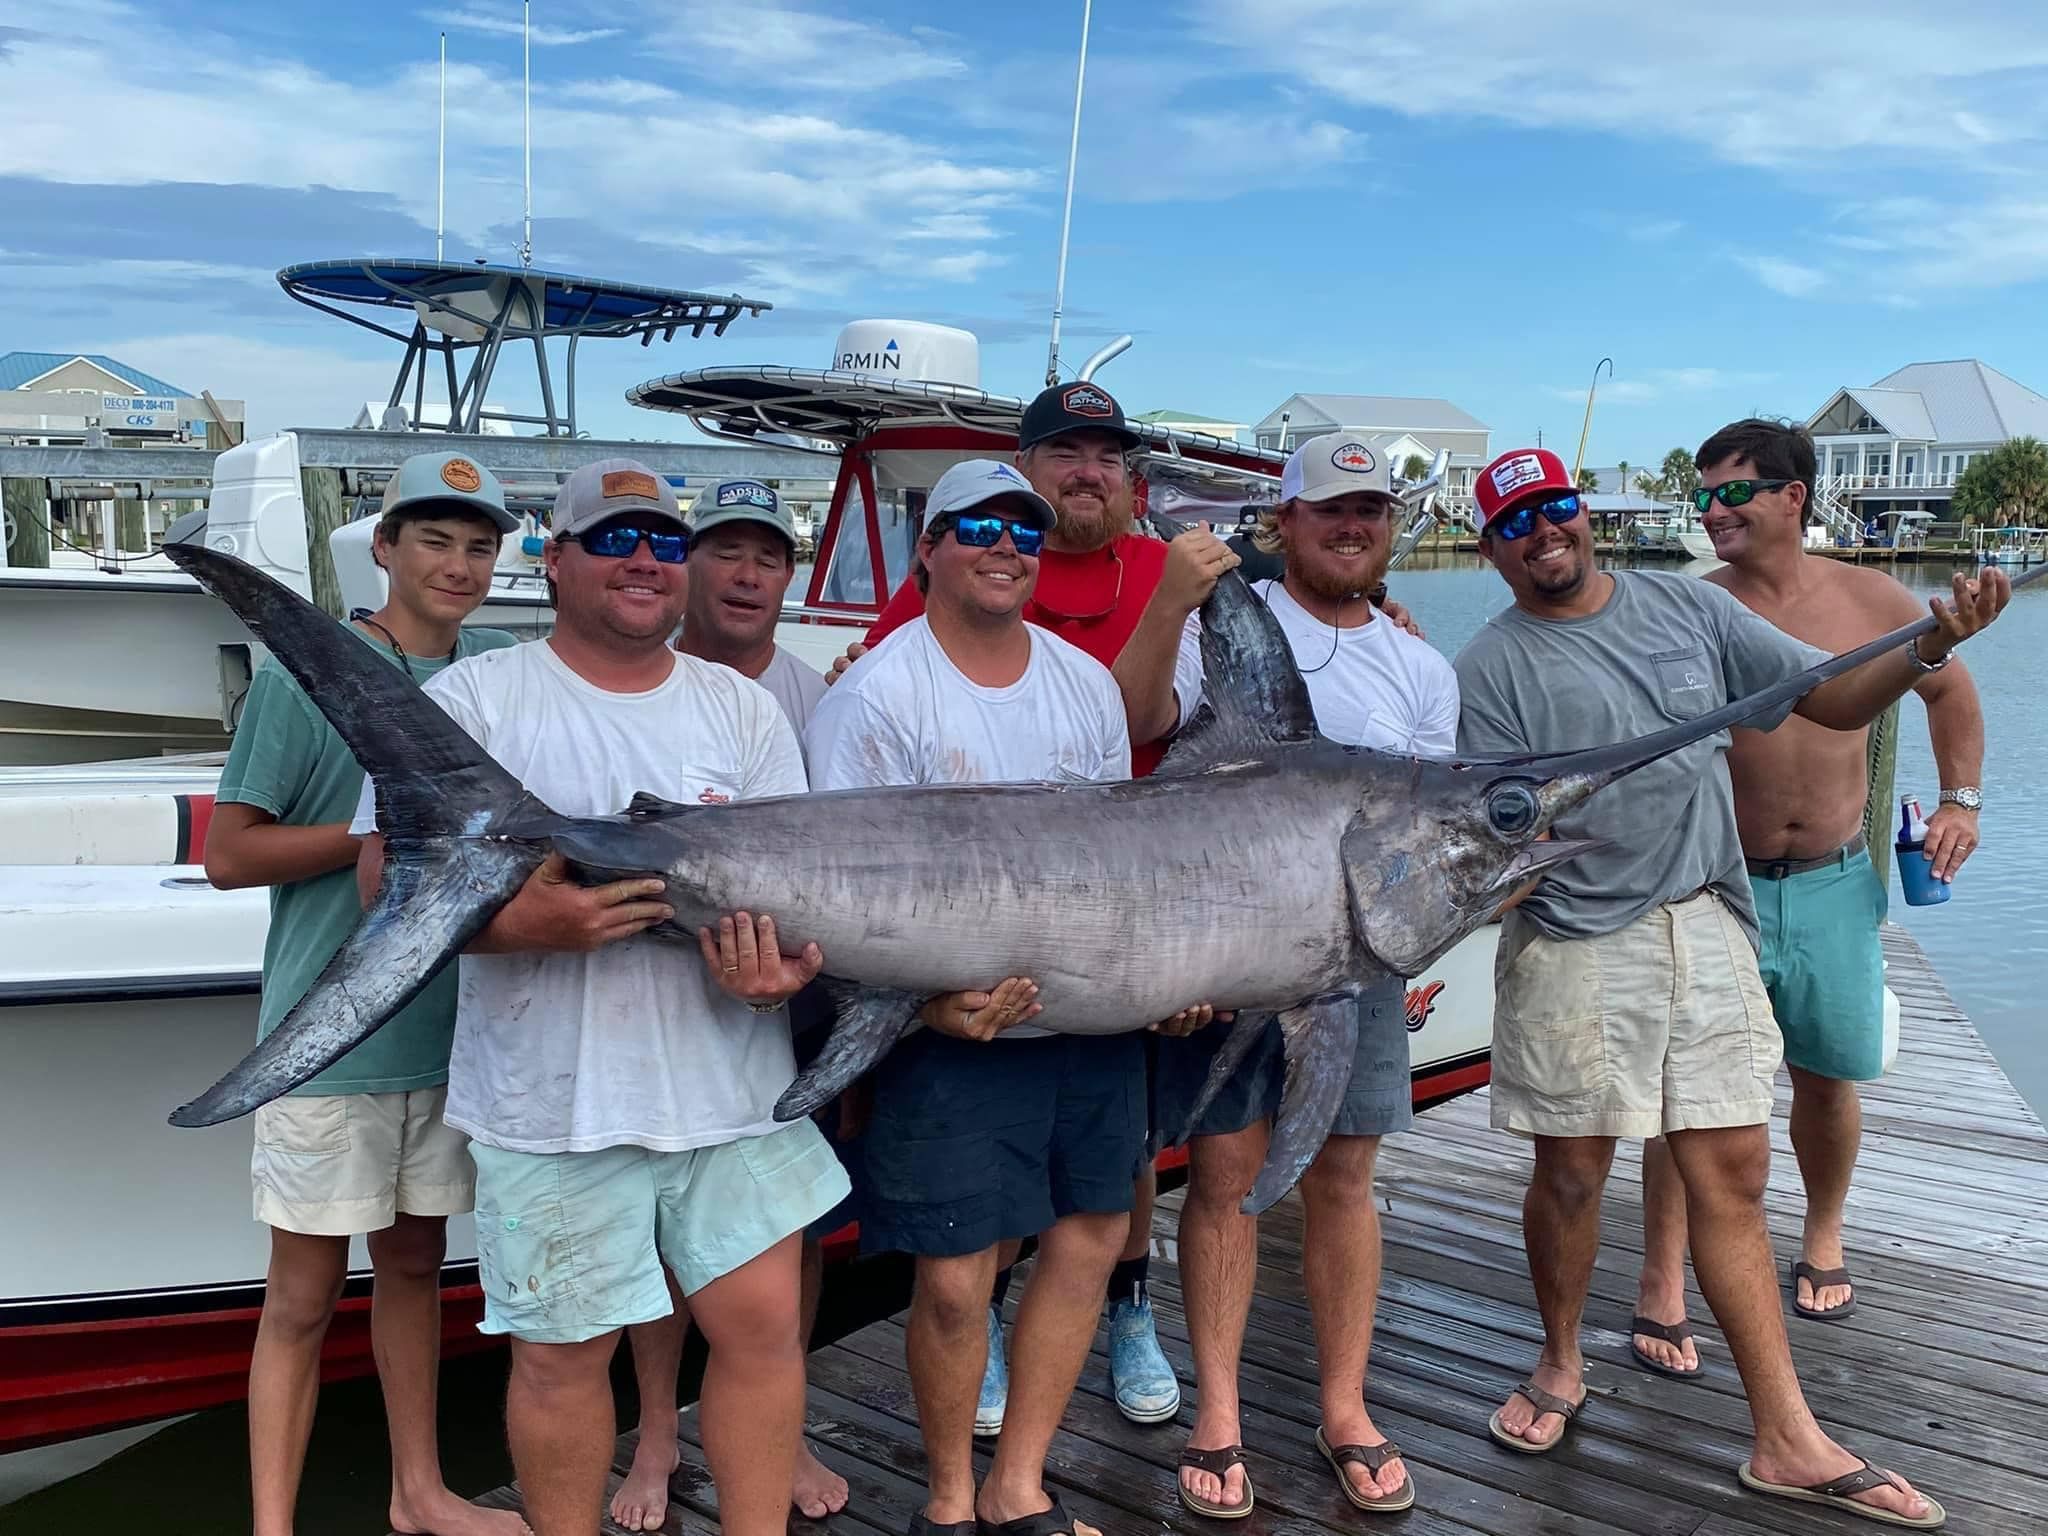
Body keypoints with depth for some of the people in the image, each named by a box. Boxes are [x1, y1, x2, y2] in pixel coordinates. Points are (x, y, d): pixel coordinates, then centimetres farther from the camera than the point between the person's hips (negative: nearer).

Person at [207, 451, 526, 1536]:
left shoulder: (505, 668, 6)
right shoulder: (305, 670, -8)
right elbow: (226, 854, -10)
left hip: (454, 1026, 5)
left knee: (414, 1262, 18)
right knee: (304, 1295, 4)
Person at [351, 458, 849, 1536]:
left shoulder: (746, 710, 9)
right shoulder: (473, 699, -1)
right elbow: (388, 878, -6)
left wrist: (776, 965, -17)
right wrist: (517, 923, -25)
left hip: (733, 1084, 3)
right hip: (553, 1097, -3)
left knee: (761, 1322, 6)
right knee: (564, 1351, 8)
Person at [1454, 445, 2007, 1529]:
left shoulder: (1686, 607, 8)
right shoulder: (1492, 666, -2)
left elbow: (1835, 700, 8)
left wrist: (1931, 645, -10)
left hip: (1707, 927, 3)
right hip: (1575, 943, -3)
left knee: (1732, 1171, 5)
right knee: (1573, 1170, 7)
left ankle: (1788, 1442, 12)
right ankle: (1562, 1366, 31)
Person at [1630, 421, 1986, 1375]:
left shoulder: (1870, 600, -1)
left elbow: (1949, 689, 15)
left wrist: (1961, 800, 8)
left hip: (1833, 883, 3)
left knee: (1827, 1076, 15)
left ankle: (1823, 1241, 40)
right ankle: (1662, 1288, 6)